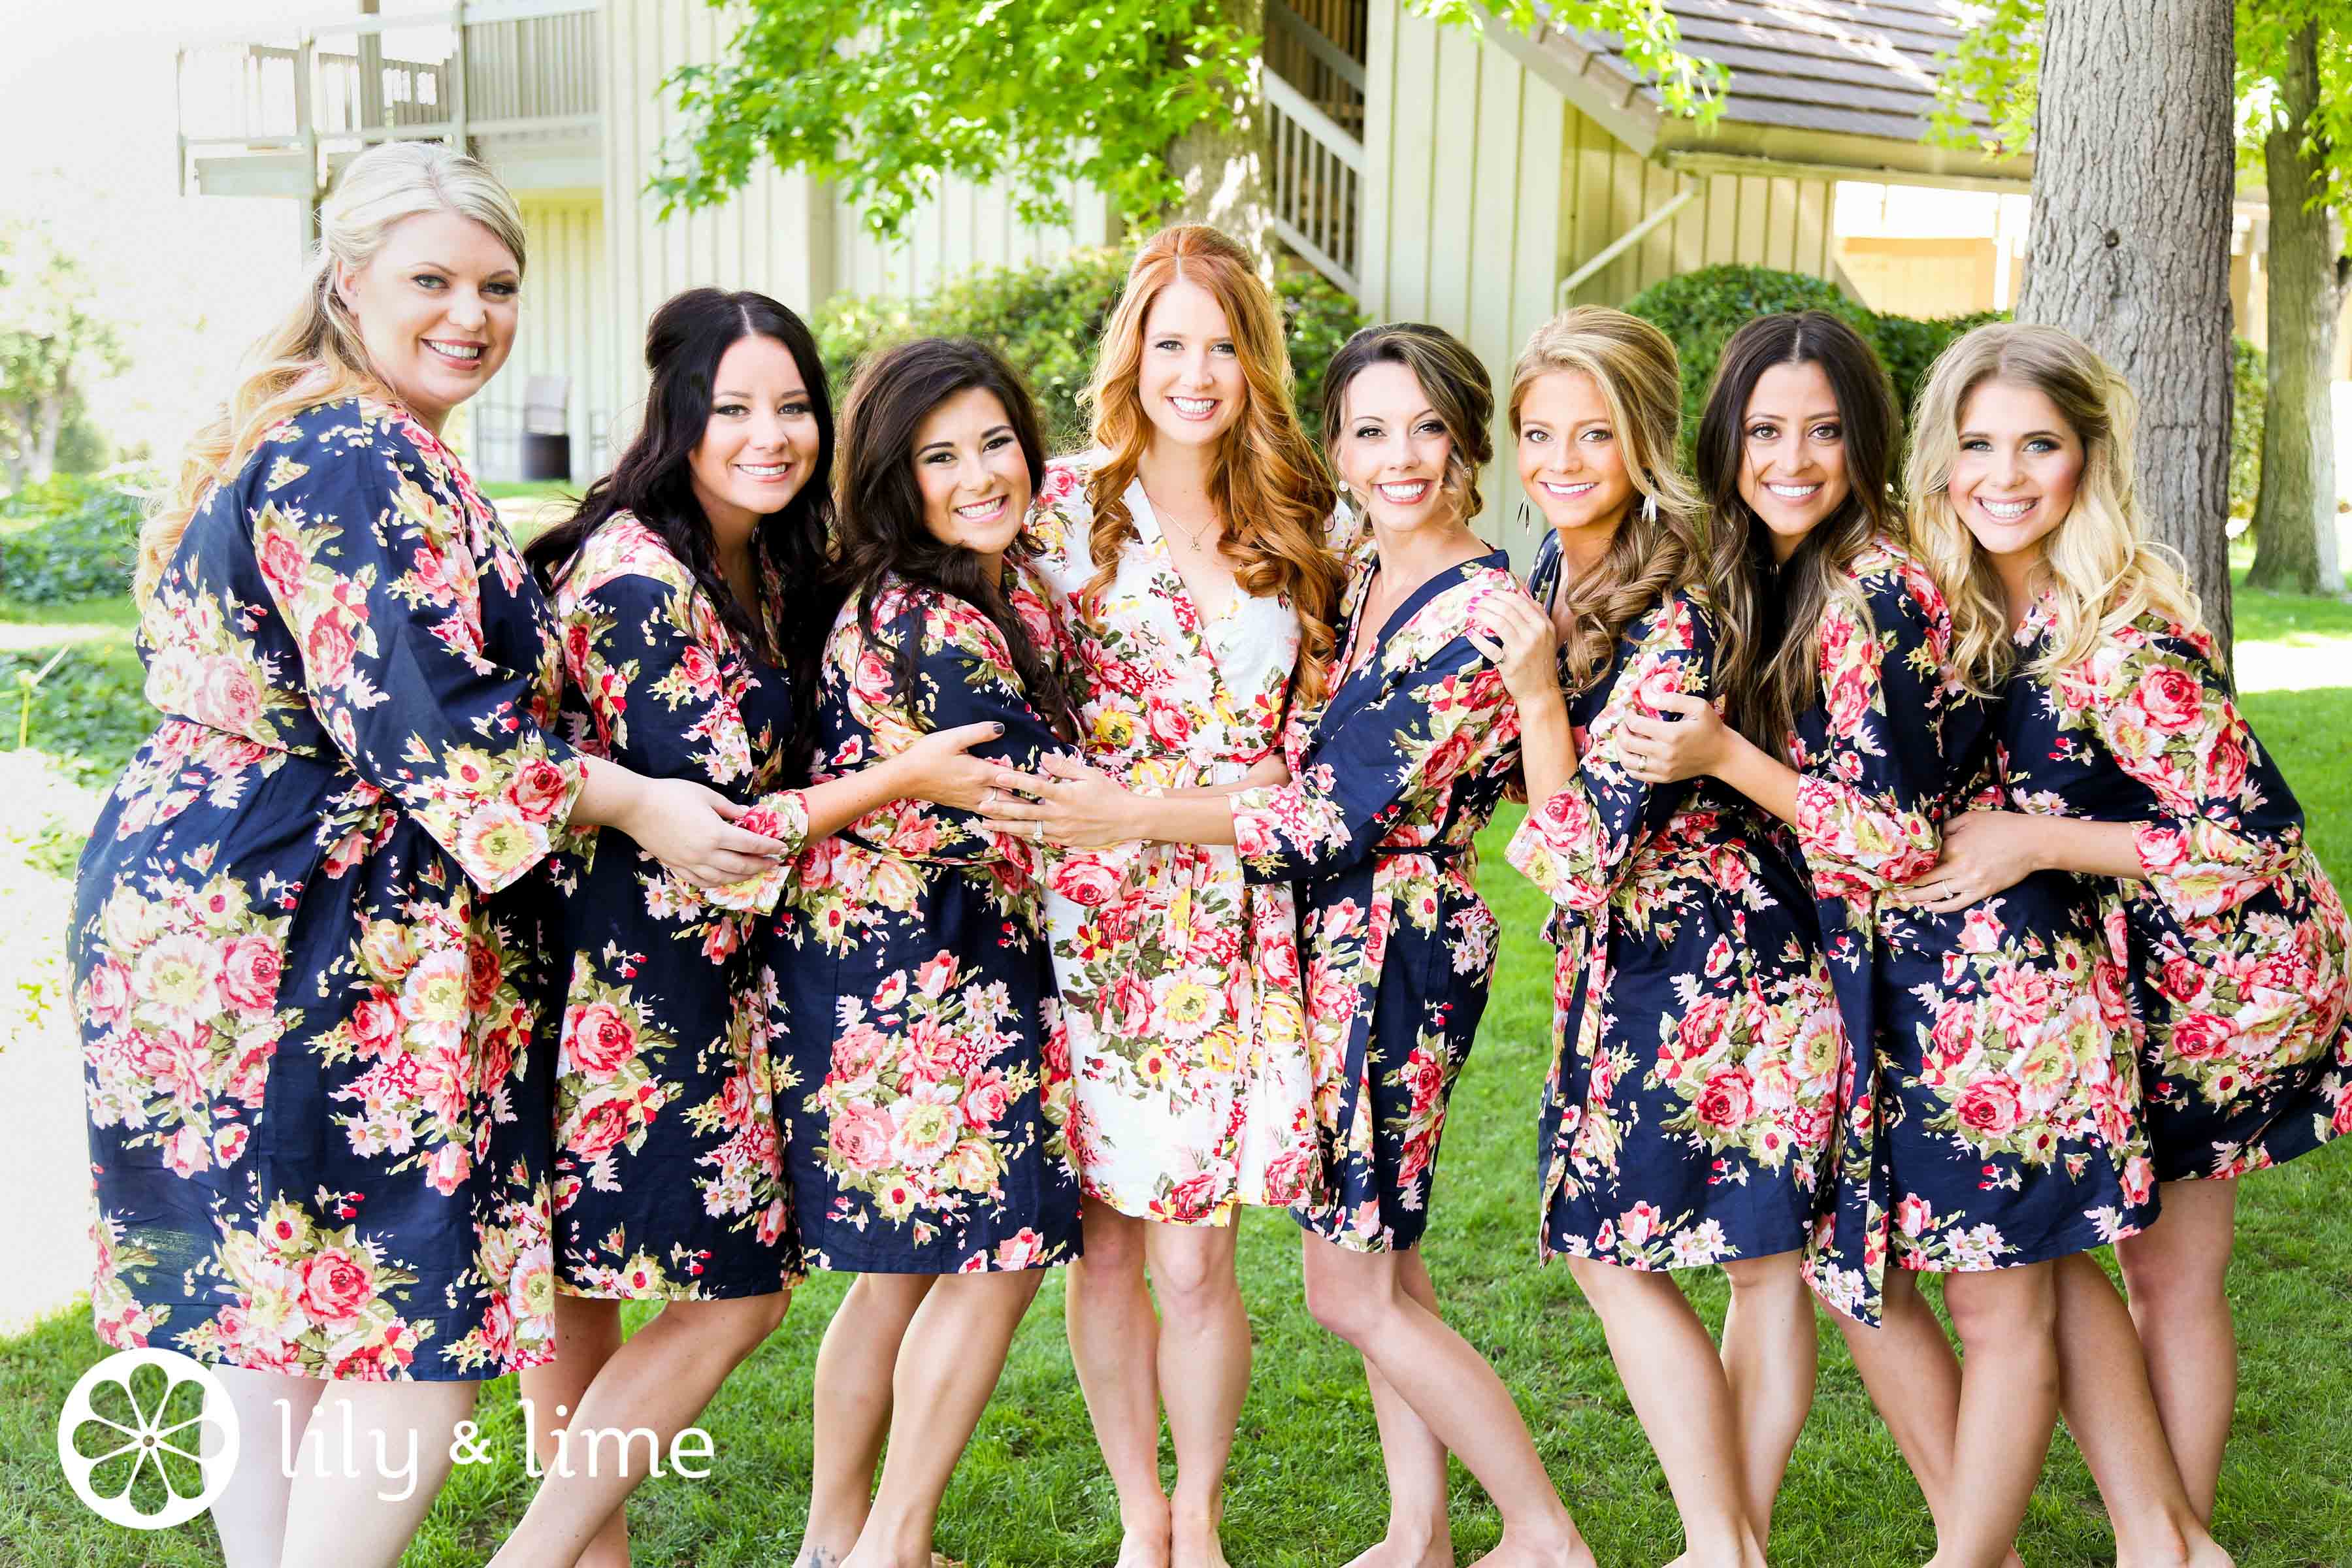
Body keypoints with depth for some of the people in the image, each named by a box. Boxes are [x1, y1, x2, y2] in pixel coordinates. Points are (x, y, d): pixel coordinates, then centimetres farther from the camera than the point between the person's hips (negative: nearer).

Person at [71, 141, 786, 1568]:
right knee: (419, 1333, -6)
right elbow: (418, 715, -20)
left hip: (220, 910, 11)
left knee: (276, 1320, 16)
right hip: (304, 941, -11)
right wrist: (635, 805, -13)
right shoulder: (356, 460, -14)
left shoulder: (299, 440, 19)